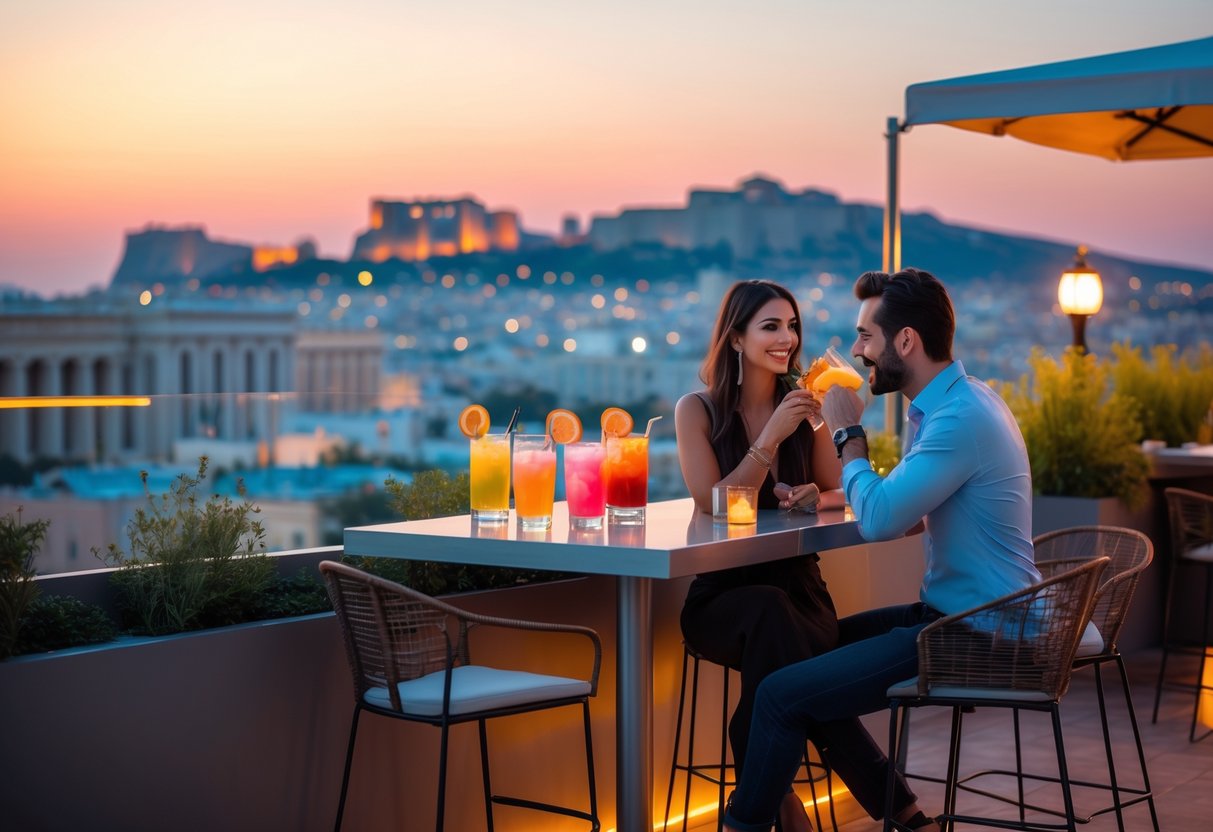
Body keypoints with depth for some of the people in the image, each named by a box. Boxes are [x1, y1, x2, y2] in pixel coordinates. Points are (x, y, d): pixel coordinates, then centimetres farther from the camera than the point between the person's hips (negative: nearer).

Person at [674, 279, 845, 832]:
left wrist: (815, 498, -10)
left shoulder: (803, 408, 9)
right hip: (722, 592, -2)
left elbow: (840, 494, 15)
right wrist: (772, 436, -17)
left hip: (798, 583, 2)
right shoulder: (697, 410, 0)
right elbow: (713, 506, -10)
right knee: (770, 613, -37)